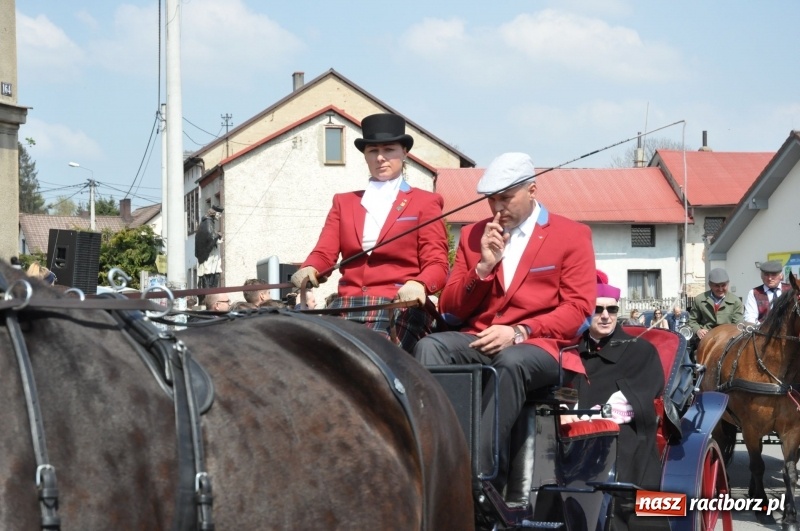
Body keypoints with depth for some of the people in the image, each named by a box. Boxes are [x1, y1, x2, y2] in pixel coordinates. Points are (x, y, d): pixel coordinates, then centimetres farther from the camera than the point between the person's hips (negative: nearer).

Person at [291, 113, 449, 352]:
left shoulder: (425, 202, 13)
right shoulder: (344, 202, 24)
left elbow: (437, 264, 3)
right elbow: (324, 253, 12)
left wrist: (418, 285, -21)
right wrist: (309, 270, -13)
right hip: (346, 306, 3)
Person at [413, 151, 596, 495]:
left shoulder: (572, 236, 7)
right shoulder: (473, 235, 19)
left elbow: (578, 309, -3)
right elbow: (450, 308, 14)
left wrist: (519, 332, -16)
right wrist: (484, 266, -2)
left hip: (537, 346, -4)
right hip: (478, 342, 4)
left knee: (510, 362, -39)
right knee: (429, 347, -28)